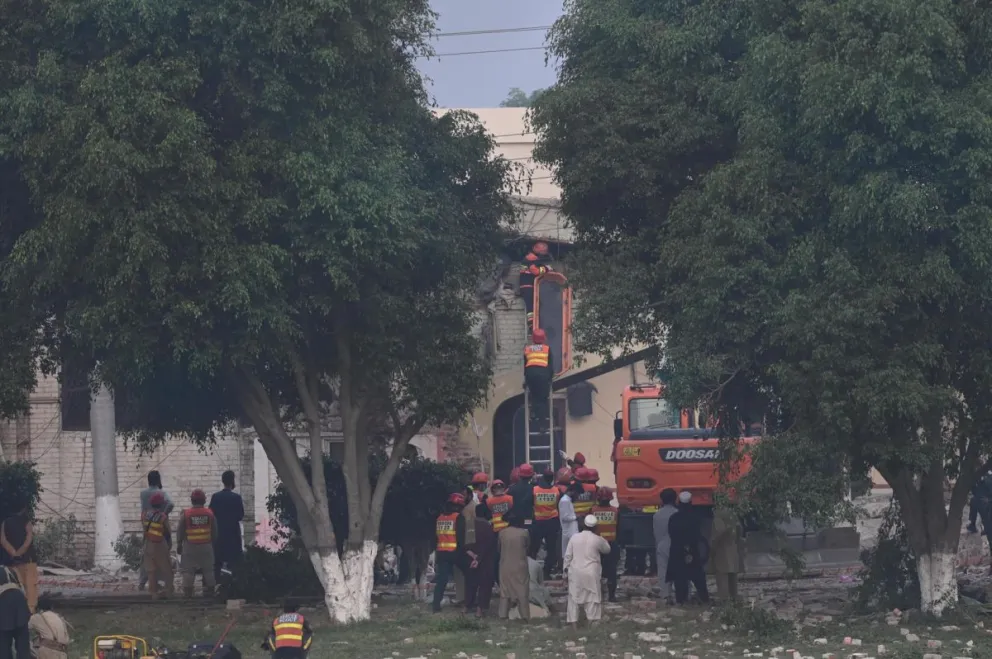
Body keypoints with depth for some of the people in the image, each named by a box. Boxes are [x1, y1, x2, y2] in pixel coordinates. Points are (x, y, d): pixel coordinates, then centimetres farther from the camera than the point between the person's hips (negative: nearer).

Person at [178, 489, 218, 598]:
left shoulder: (186, 514, -7)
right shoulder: (209, 513, 0)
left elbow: (180, 532, -2)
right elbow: (214, 531, 7)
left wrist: (179, 545, 8)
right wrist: (213, 543, 18)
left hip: (190, 547, -2)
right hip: (206, 547, 2)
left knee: (188, 570, 2)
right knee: (208, 570, 11)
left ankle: (187, 591, -2)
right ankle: (209, 590, 13)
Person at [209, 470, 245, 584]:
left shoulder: (215, 496, -1)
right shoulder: (236, 497, -10)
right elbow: (241, 516, -7)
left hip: (218, 533, 3)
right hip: (233, 533, -3)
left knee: (217, 562, 8)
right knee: (234, 562, 1)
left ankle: (217, 584, 6)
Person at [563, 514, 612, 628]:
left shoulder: (574, 538, 0)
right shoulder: (597, 539, -5)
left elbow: (568, 556, 2)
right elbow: (607, 550, 13)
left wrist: (566, 571, 10)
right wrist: (603, 541, 29)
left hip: (575, 572, 2)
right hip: (591, 573, -2)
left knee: (574, 596, 7)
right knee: (592, 596, 6)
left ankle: (573, 621, 5)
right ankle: (592, 620, 4)